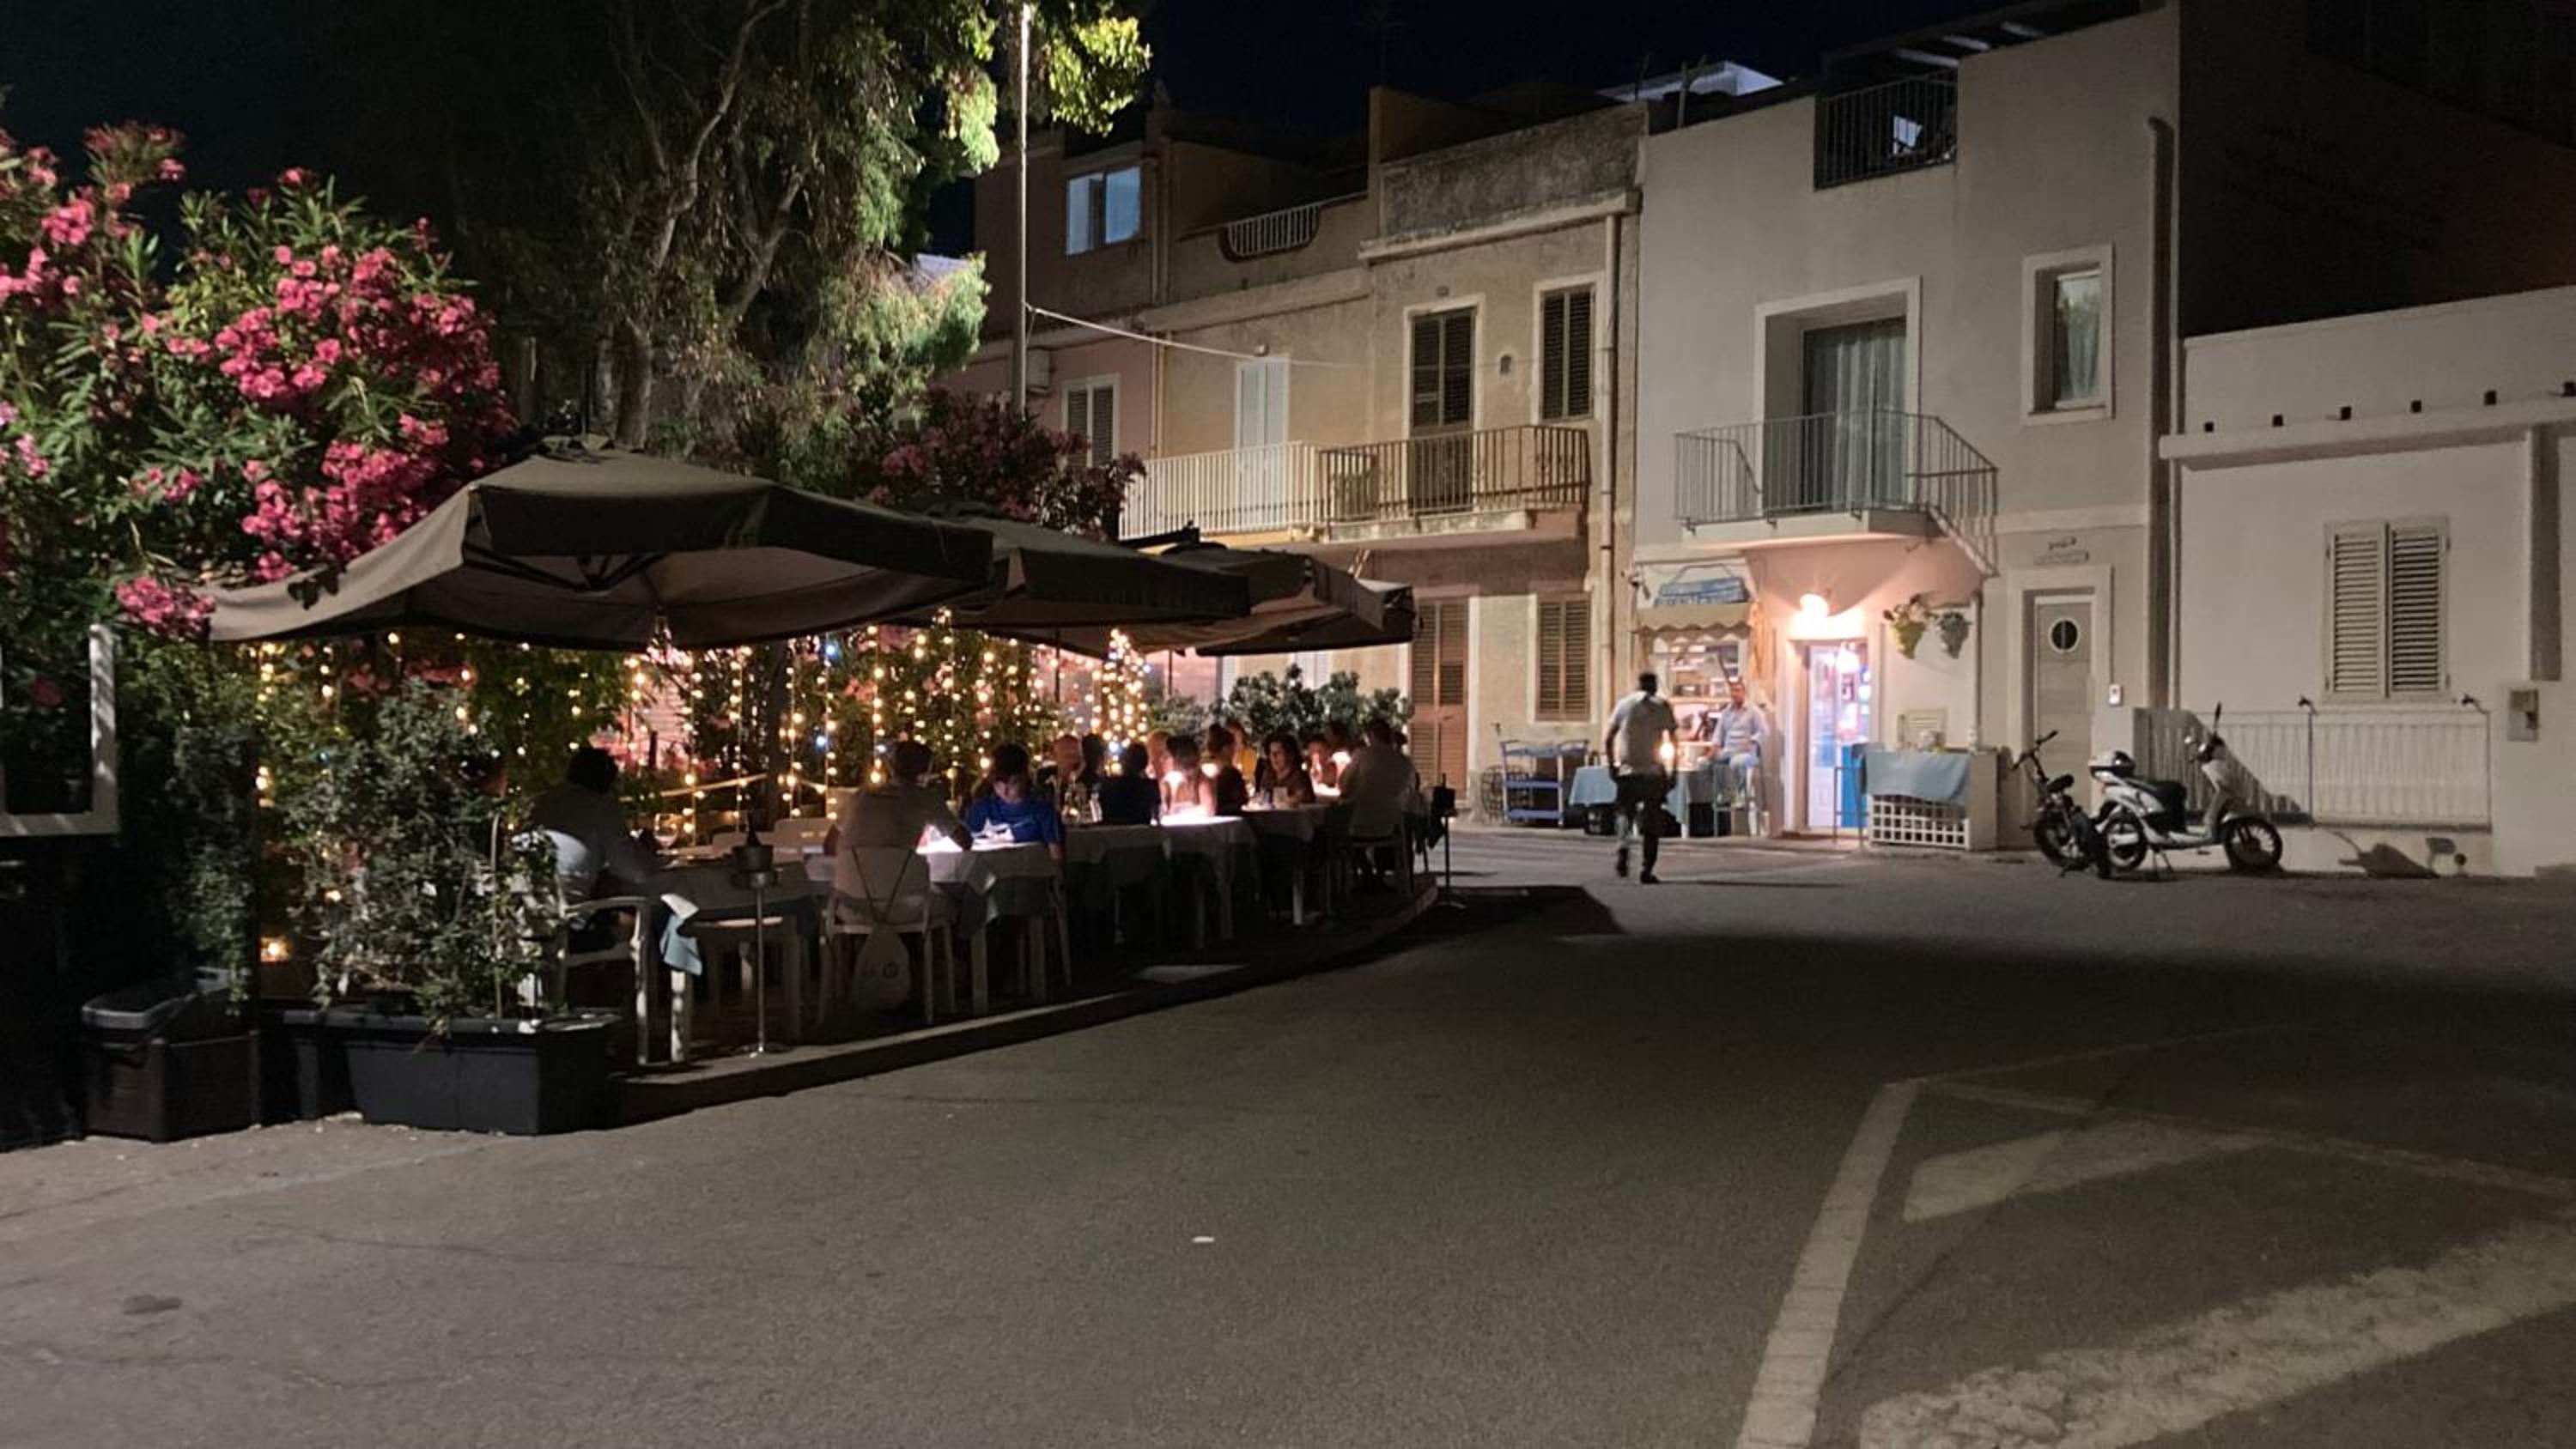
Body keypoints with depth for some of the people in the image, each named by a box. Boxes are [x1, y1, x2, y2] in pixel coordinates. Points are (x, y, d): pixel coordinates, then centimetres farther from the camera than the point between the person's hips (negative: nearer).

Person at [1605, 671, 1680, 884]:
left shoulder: (1624, 705, 7)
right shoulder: (1663, 706, 3)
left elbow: (1608, 740, 2)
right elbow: (1673, 740, -3)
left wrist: (1612, 764, 10)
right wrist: (1672, 771, 0)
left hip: (1627, 770, 1)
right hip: (1654, 771, -1)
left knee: (1625, 811, 14)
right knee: (1653, 821, 6)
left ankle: (1623, 846, -16)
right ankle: (1647, 870, 2)